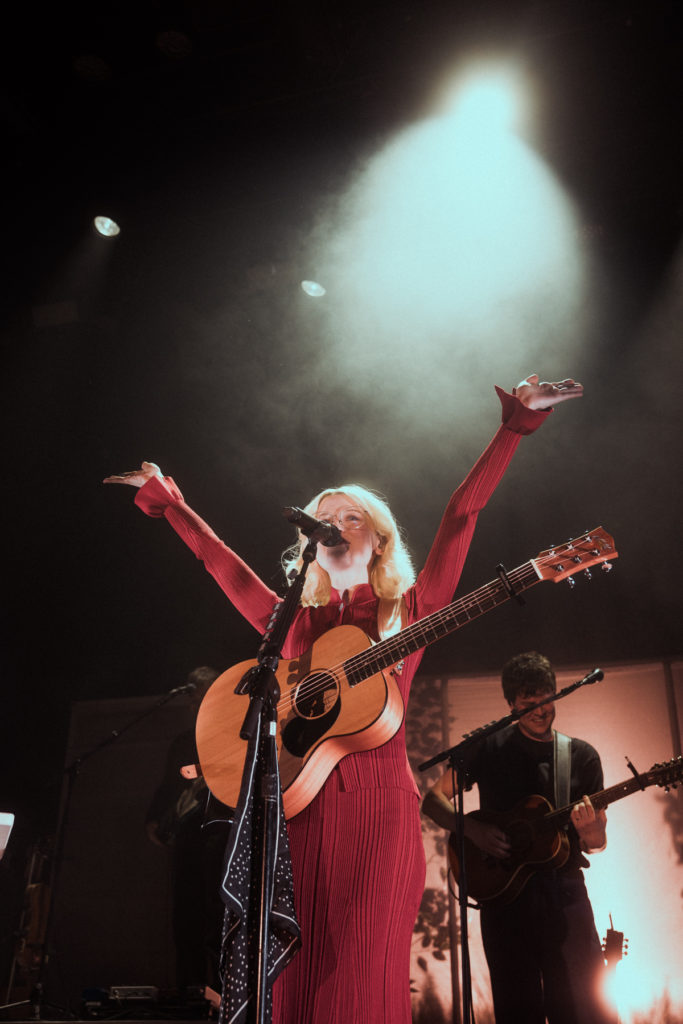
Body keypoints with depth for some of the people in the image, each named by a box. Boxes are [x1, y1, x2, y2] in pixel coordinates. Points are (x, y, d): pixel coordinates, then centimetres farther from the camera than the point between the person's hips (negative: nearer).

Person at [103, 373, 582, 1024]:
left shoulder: (408, 611, 10)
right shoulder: (298, 625, 17)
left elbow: (460, 519, 4)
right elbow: (223, 563, 21)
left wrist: (516, 426, 0)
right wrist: (166, 502, 26)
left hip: (380, 804, -2)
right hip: (302, 801, 3)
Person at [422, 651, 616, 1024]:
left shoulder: (582, 756, 8)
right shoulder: (489, 748, 4)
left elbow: (598, 842, 11)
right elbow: (432, 800, 8)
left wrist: (587, 828, -13)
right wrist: (472, 829, -10)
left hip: (564, 891, 1)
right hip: (503, 890, -1)